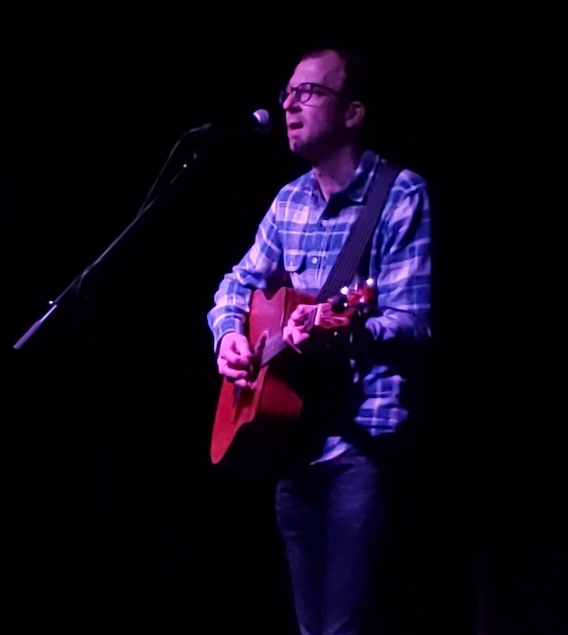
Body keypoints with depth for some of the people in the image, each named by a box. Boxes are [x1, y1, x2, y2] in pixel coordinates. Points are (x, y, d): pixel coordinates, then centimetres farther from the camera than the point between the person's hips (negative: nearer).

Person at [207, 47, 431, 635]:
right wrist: (229, 334, 1)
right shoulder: (289, 201, 12)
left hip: (364, 436, -7)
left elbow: (413, 323, -16)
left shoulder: (403, 197, -10)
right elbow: (239, 282, 22)